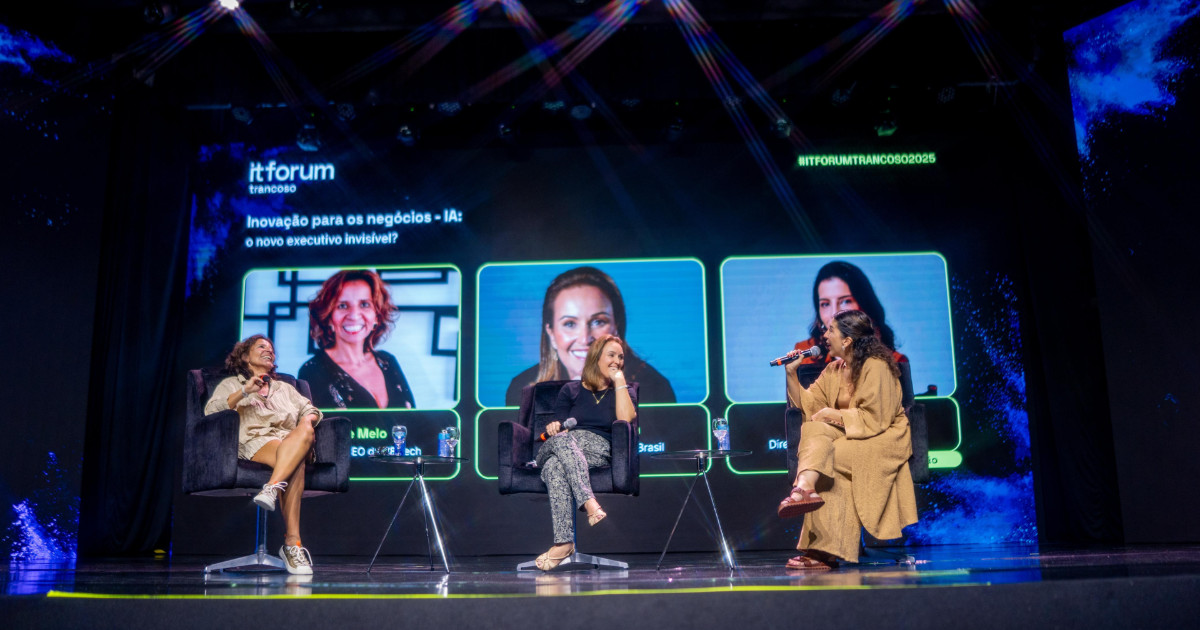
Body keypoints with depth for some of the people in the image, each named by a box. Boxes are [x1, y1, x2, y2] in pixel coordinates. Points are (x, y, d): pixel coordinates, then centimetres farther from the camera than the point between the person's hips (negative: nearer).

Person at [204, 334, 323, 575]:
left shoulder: (284, 388, 38)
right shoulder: (231, 384, 27)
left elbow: (311, 410, 26)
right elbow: (211, 411, 6)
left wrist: (307, 419, 0)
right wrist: (244, 391, -7)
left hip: (291, 442, 3)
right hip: (255, 441, -3)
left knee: (305, 433, -39)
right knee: (295, 465, -39)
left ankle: (272, 488, -54)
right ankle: (293, 542, -47)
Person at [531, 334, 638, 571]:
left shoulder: (626, 390, 21)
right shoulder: (570, 390, 23)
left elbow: (625, 418, -2)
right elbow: (559, 428, 14)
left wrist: (619, 380, 4)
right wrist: (554, 428, -10)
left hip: (598, 451, -1)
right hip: (561, 447, 1)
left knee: (555, 466, -36)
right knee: (562, 439, -39)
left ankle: (564, 542, -47)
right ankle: (591, 505, -52)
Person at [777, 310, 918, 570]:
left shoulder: (876, 367, -13)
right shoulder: (834, 369, 12)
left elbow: (875, 419, -17)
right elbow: (809, 405, 7)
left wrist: (835, 415, -14)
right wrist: (791, 373, -2)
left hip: (883, 441, -6)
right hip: (850, 436, 6)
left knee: (823, 455, -29)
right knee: (813, 429, -24)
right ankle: (806, 488, -45)